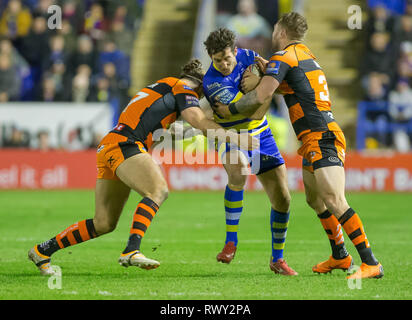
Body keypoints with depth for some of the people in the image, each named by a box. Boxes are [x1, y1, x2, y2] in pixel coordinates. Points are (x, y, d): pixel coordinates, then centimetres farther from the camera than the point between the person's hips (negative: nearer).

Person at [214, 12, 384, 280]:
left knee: (335, 202, -19)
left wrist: (230, 110, 0)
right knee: (315, 199, 21)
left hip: (322, 139, -10)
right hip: (316, 140, 10)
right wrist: (268, 71, 18)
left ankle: (371, 263, -23)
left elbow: (260, 97, -14)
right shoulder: (306, 54, 20)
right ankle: (340, 256, 30)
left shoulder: (283, 56, -7)